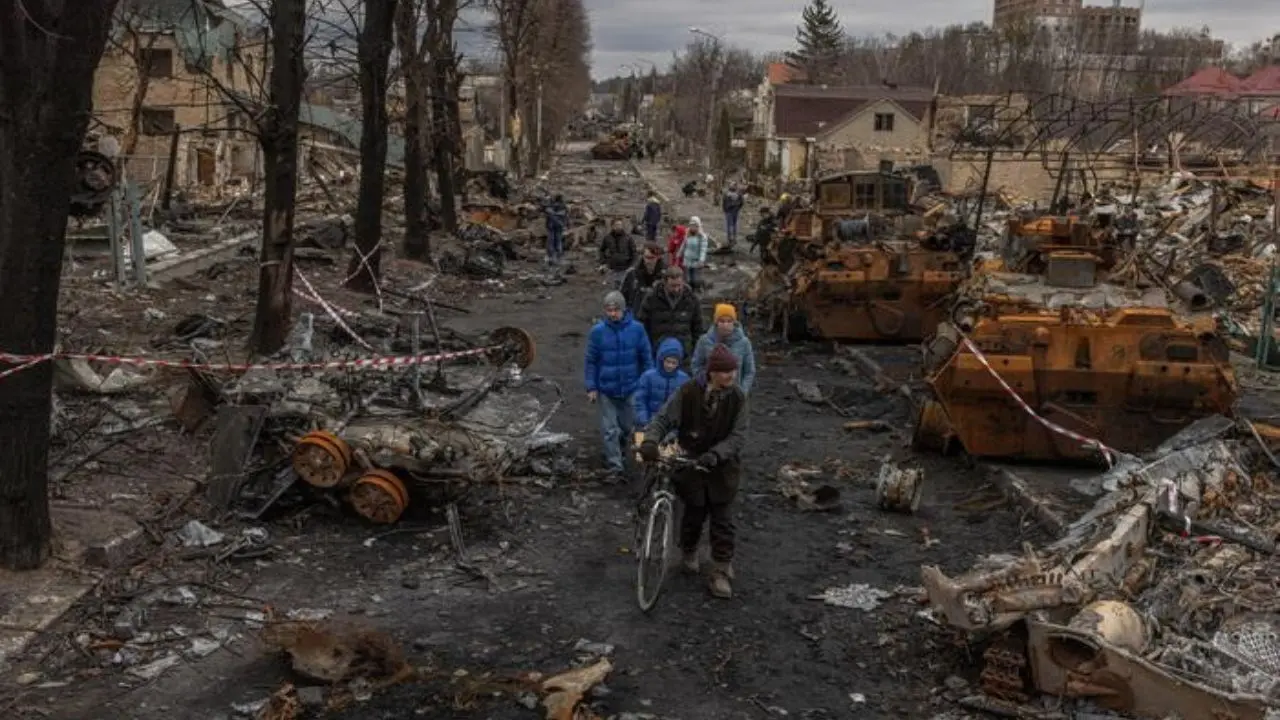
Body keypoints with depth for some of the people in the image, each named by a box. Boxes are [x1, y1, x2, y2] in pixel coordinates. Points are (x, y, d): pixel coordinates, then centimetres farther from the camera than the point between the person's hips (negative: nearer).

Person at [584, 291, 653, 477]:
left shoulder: (636, 329, -9)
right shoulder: (598, 331, -11)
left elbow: (647, 358, 0)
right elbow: (590, 361, -3)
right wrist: (591, 388, -6)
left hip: (630, 388, 2)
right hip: (606, 390, -1)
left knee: (627, 426, 18)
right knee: (609, 428, 1)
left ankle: (619, 450, 44)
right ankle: (614, 463, 11)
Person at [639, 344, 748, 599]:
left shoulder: (737, 397, -10)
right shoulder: (688, 392, -14)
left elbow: (738, 436, -13)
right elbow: (664, 418, -12)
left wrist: (715, 454, -29)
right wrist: (650, 440, -31)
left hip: (722, 467, 1)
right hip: (691, 464, -1)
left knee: (723, 520, 1)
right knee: (694, 514, 12)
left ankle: (721, 574, 11)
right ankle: (689, 553, 41)